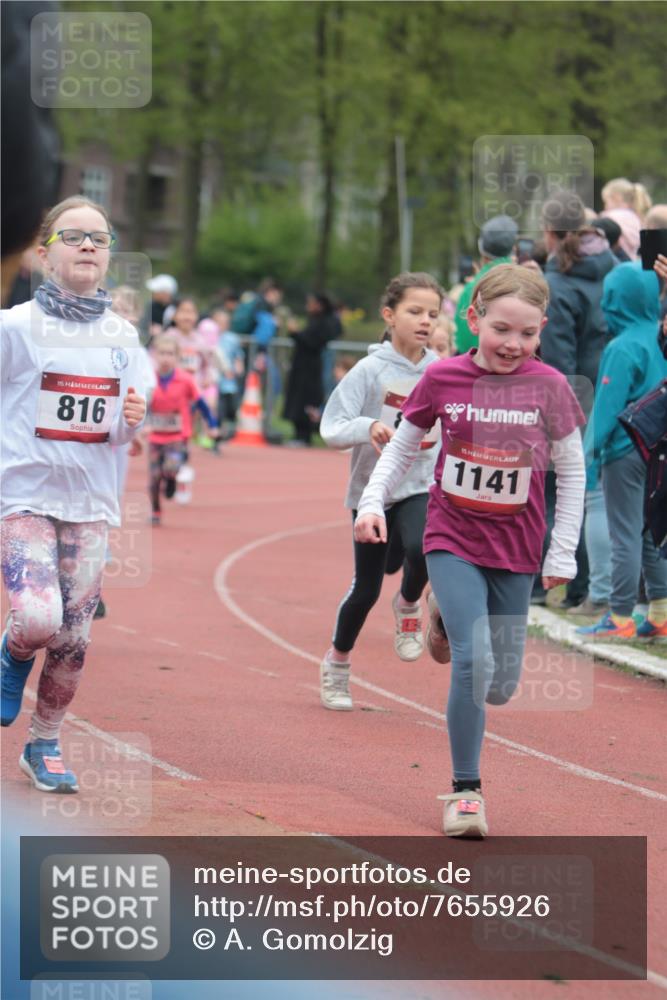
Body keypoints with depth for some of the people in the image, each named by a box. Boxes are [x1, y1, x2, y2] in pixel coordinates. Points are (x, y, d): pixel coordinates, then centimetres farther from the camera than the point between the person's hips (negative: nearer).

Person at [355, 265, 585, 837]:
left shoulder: (548, 388, -7)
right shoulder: (443, 379, -7)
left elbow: (572, 473, 2)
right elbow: (403, 446, 8)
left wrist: (562, 554, 1)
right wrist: (373, 502, -5)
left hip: (515, 549, 2)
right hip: (452, 539, -2)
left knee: (501, 686, 5)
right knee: (472, 662, -17)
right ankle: (466, 789, -4)